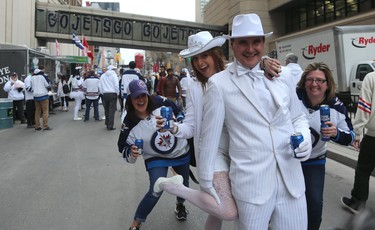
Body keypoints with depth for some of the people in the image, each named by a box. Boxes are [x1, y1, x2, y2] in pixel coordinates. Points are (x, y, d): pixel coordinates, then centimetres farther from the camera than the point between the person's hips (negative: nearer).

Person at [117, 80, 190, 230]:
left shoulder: (161, 103, -21)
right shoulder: (129, 124, -21)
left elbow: (181, 117, -4)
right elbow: (126, 151, -15)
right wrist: (132, 154, -34)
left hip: (181, 153, 3)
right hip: (156, 159, -2)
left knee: (183, 184, 20)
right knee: (155, 192, -17)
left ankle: (180, 205, 56)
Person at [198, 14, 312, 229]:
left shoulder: (282, 74, 5)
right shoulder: (219, 83, -7)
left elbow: (298, 116, 16)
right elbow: (209, 138, -3)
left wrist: (305, 137, -6)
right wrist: (206, 183, 4)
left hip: (292, 179, 4)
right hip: (250, 183, -4)